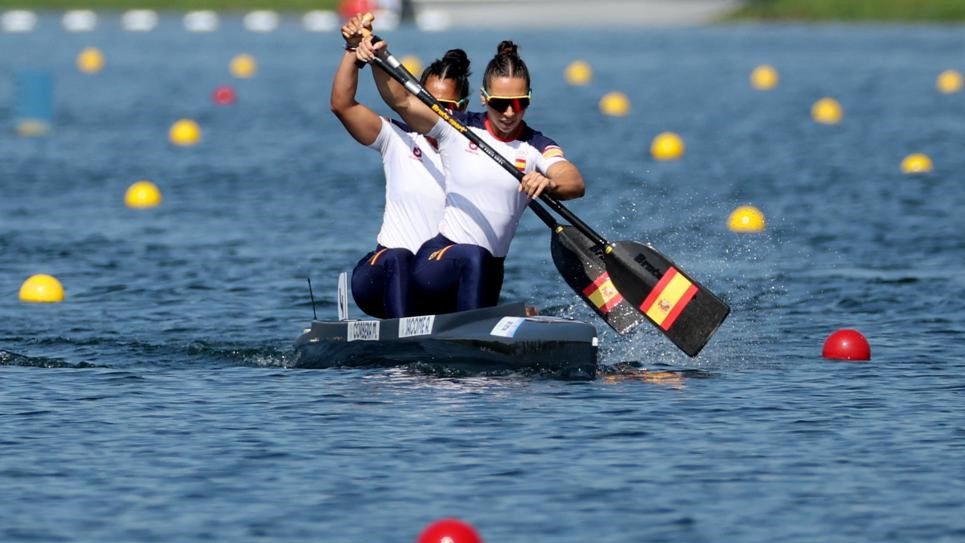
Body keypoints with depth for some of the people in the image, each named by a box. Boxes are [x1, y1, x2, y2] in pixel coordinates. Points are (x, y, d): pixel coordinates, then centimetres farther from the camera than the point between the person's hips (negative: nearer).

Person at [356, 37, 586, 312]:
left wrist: (550, 184, -41)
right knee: (473, 258, -35)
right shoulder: (457, 130, 0)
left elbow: (576, 183, -18)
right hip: (439, 254, -4)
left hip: (488, 270, 4)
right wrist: (376, 59, -23)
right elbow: (400, 100, -6)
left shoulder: (536, 147, 1)